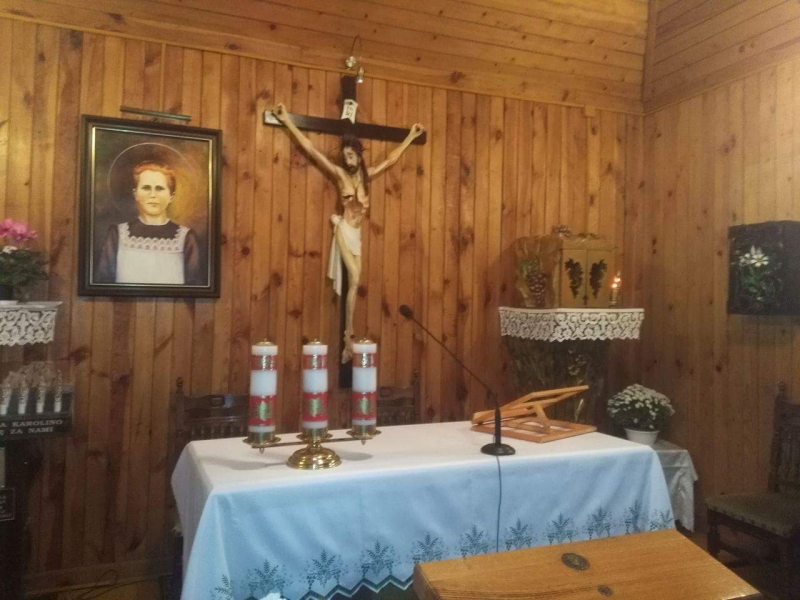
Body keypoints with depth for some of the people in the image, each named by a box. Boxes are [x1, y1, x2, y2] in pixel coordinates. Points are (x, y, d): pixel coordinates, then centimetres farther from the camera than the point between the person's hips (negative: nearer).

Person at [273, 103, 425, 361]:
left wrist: (411, 136, 28)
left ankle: (348, 336, 3)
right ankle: (349, 335, -5)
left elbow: (391, 158, 22)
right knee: (354, 280, -15)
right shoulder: (339, 173, 0)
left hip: (357, 233, 4)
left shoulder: (367, 175, 11)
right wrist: (288, 121, -5)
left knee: (354, 284, 0)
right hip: (344, 230, -4)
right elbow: (311, 149, -3)